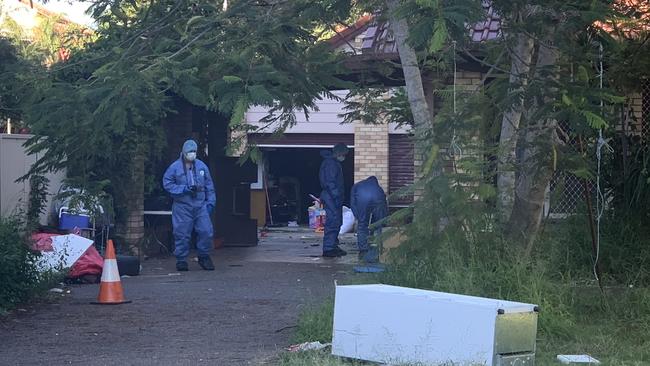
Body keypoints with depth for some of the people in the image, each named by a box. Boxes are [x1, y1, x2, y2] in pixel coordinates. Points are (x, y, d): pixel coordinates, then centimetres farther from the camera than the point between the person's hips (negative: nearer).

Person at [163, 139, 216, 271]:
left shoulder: (202, 166, 9)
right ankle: (181, 260, 10)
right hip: (182, 206, -3)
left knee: (206, 231, -3)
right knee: (182, 234, -1)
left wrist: (210, 202, 8)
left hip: (200, 205, 3)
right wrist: (184, 189, -11)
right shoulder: (175, 167, -2)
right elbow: (167, 184, -3)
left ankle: (204, 257, 15)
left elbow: (209, 186, 14)